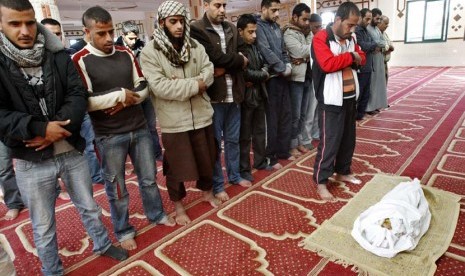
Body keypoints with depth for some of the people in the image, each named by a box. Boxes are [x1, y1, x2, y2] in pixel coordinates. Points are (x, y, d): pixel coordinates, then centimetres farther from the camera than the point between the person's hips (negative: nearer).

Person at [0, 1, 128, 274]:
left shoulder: (59, 55, -1)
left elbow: (78, 95, -8)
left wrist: (56, 129, -20)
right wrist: (40, 128, -22)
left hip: (72, 151, 2)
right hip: (32, 161, -2)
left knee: (89, 207, 20)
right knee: (43, 226, 14)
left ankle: (103, 244, 45)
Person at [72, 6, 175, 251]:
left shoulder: (125, 53, 4)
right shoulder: (79, 61, -9)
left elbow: (144, 86, 6)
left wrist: (127, 101, -13)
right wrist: (120, 95, -16)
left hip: (139, 128, 4)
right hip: (109, 136, -4)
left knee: (149, 178, 18)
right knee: (116, 187, 12)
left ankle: (156, 214, 40)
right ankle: (123, 230, 32)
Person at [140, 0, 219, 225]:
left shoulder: (195, 46, 5)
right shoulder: (150, 52, -9)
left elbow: (209, 73, -4)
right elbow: (159, 87, -20)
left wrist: (182, 84, -18)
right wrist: (194, 85, -19)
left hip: (201, 115, 4)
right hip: (173, 121, -4)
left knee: (206, 159, 19)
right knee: (176, 165, 10)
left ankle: (207, 192, 45)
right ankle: (178, 206, 32)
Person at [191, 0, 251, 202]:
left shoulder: (231, 29, 13)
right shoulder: (197, 29, -8)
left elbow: (239, 55, 8)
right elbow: (216, 57, -18)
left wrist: (225, 69, -11)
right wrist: (240, 60, -3)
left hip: (233, 93, 6)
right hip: (213, 94, -6)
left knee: (233, 139, 17)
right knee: (215, 142, 5)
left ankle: (234, 175, 35)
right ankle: (217, 184, 20)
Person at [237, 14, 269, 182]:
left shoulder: (254, 47, 11)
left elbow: (263, 66, 15)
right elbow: (246, 73, -22)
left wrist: (257, 78, -6)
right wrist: (263, 75, -6)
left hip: (259, 95, 8)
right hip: (245, 97, -8)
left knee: (260, 131, 17)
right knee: (245, 135, 3)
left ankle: (260, 161, 33)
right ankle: (244, 169, 16)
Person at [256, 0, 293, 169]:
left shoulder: (276, 27, 16)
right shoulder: (258, 27, -9)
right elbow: (267, 52, -18)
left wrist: (288, 65, 0)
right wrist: (283, 69, -11)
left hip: (282, 77, 8)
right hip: (271, 78, -8)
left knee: (285, 115, 12)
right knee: (272, 118, -1)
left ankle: (283, 150, 26)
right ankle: (270, 156, 11)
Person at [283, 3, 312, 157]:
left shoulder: (308, 33, 16)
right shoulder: (288, 33, -7)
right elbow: (300, 51, -20)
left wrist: (305, 58, -11)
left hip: (308, 77, 7)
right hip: (296, 78, -7)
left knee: (303, 114, 13)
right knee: (295, 115, -2)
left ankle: (299, 141, 26)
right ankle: (292, 144, 12)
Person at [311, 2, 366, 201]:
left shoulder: (350, 37, 13)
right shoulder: (321, 38, -12)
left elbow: (362, 58, 17)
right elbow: (327, 64, -25)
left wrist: (356, 58, -6)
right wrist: (350, 56, -12)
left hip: (350, 97, 8)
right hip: (332, 100, -8)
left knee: (348, 138, 16)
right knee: (329, 141, -6)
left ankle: (343, 172, 33)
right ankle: (321, 182, 5)